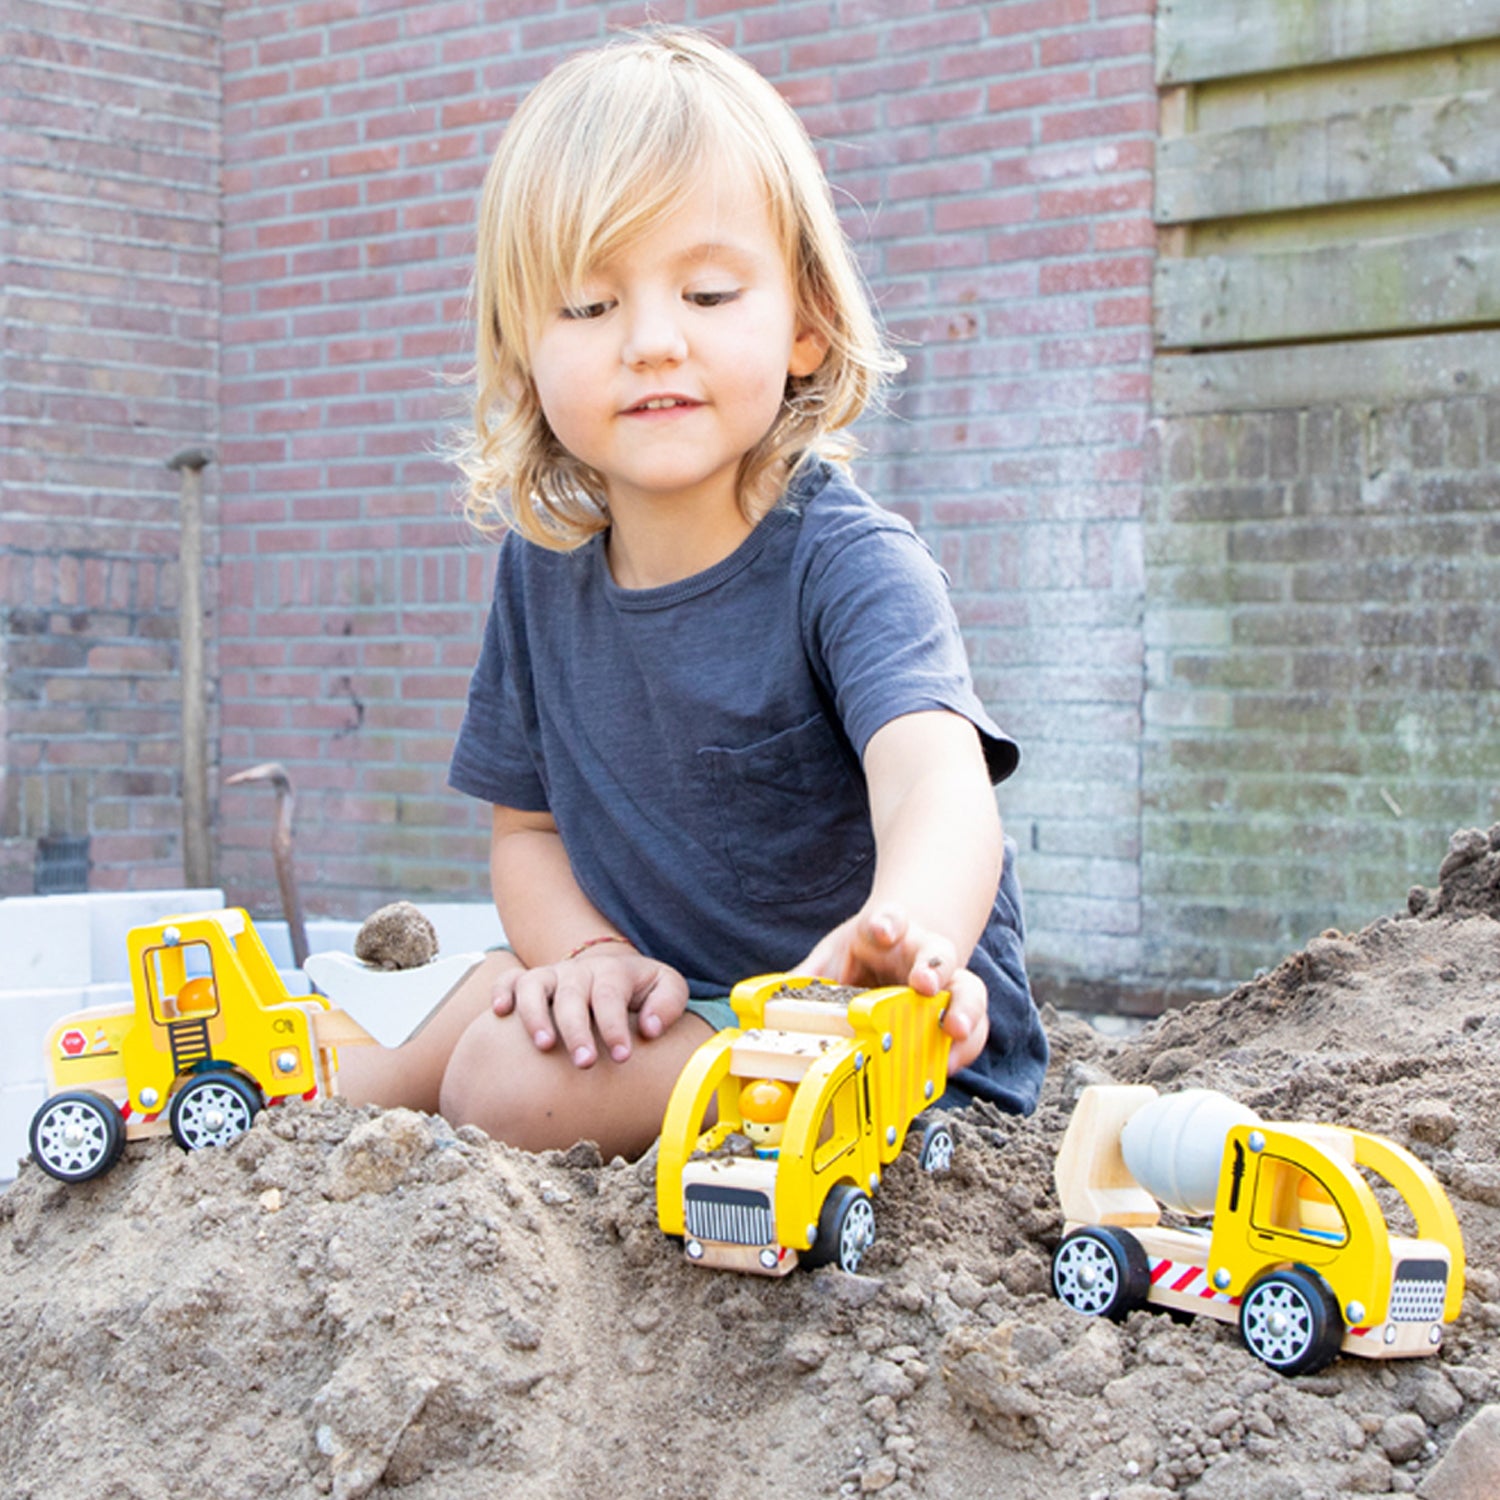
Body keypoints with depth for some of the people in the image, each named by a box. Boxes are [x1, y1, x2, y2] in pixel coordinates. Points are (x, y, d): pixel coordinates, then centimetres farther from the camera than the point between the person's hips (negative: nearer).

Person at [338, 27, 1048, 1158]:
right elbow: (527, 824, 9)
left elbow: (937, 777, -39)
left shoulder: (845, 563, -20)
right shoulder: (541, 569, 0)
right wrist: (592, 956, -14)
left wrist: (906, 934, -63)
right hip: (660, 999, 6)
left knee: (512, 1080, -20)